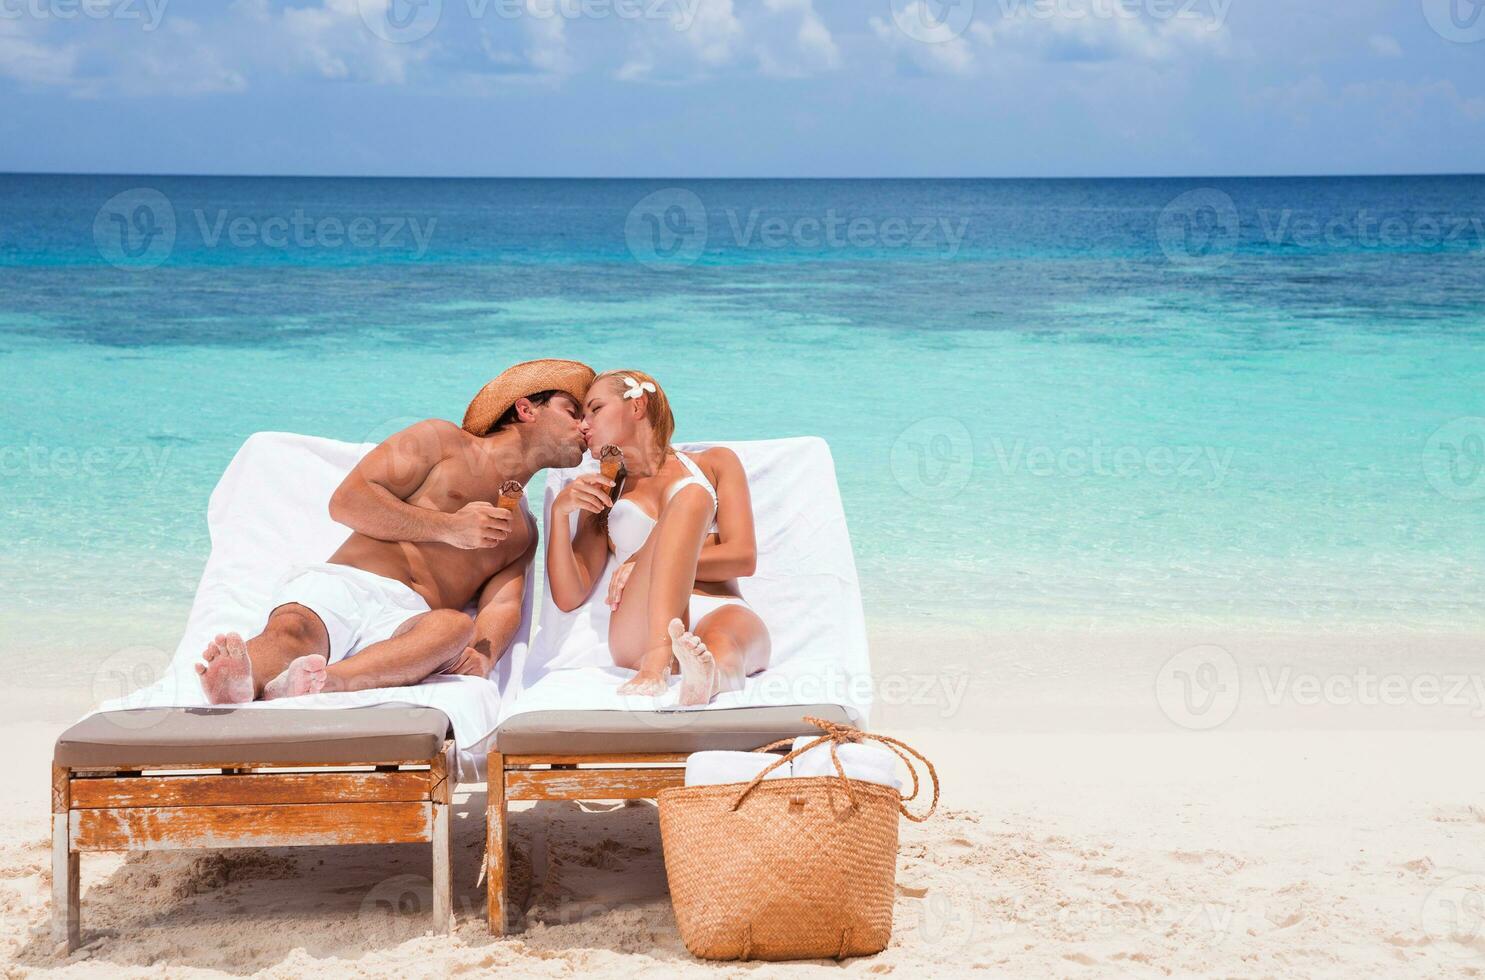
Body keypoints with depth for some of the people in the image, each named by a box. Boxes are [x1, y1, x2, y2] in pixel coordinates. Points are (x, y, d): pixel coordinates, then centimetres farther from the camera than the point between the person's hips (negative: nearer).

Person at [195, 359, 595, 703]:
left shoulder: (522, 532, 33)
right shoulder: (442, 440, 21)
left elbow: (504, 606, 12)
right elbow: (347, 500, 8)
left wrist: (483, 654, -12)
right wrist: (447, 527, 1)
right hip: (339, 585, -1)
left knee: (455, 626, -38)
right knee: (291, 631, -38)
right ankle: (237, 689, -72)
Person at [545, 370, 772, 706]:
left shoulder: (715, 463, 24)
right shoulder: (602, 495, 31)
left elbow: (744, 557, 7)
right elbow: (568, 597, 17)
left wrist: (656, 559, -4)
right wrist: (560, 511, 4)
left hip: (723, 610, 1)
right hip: (641, 632, -1)